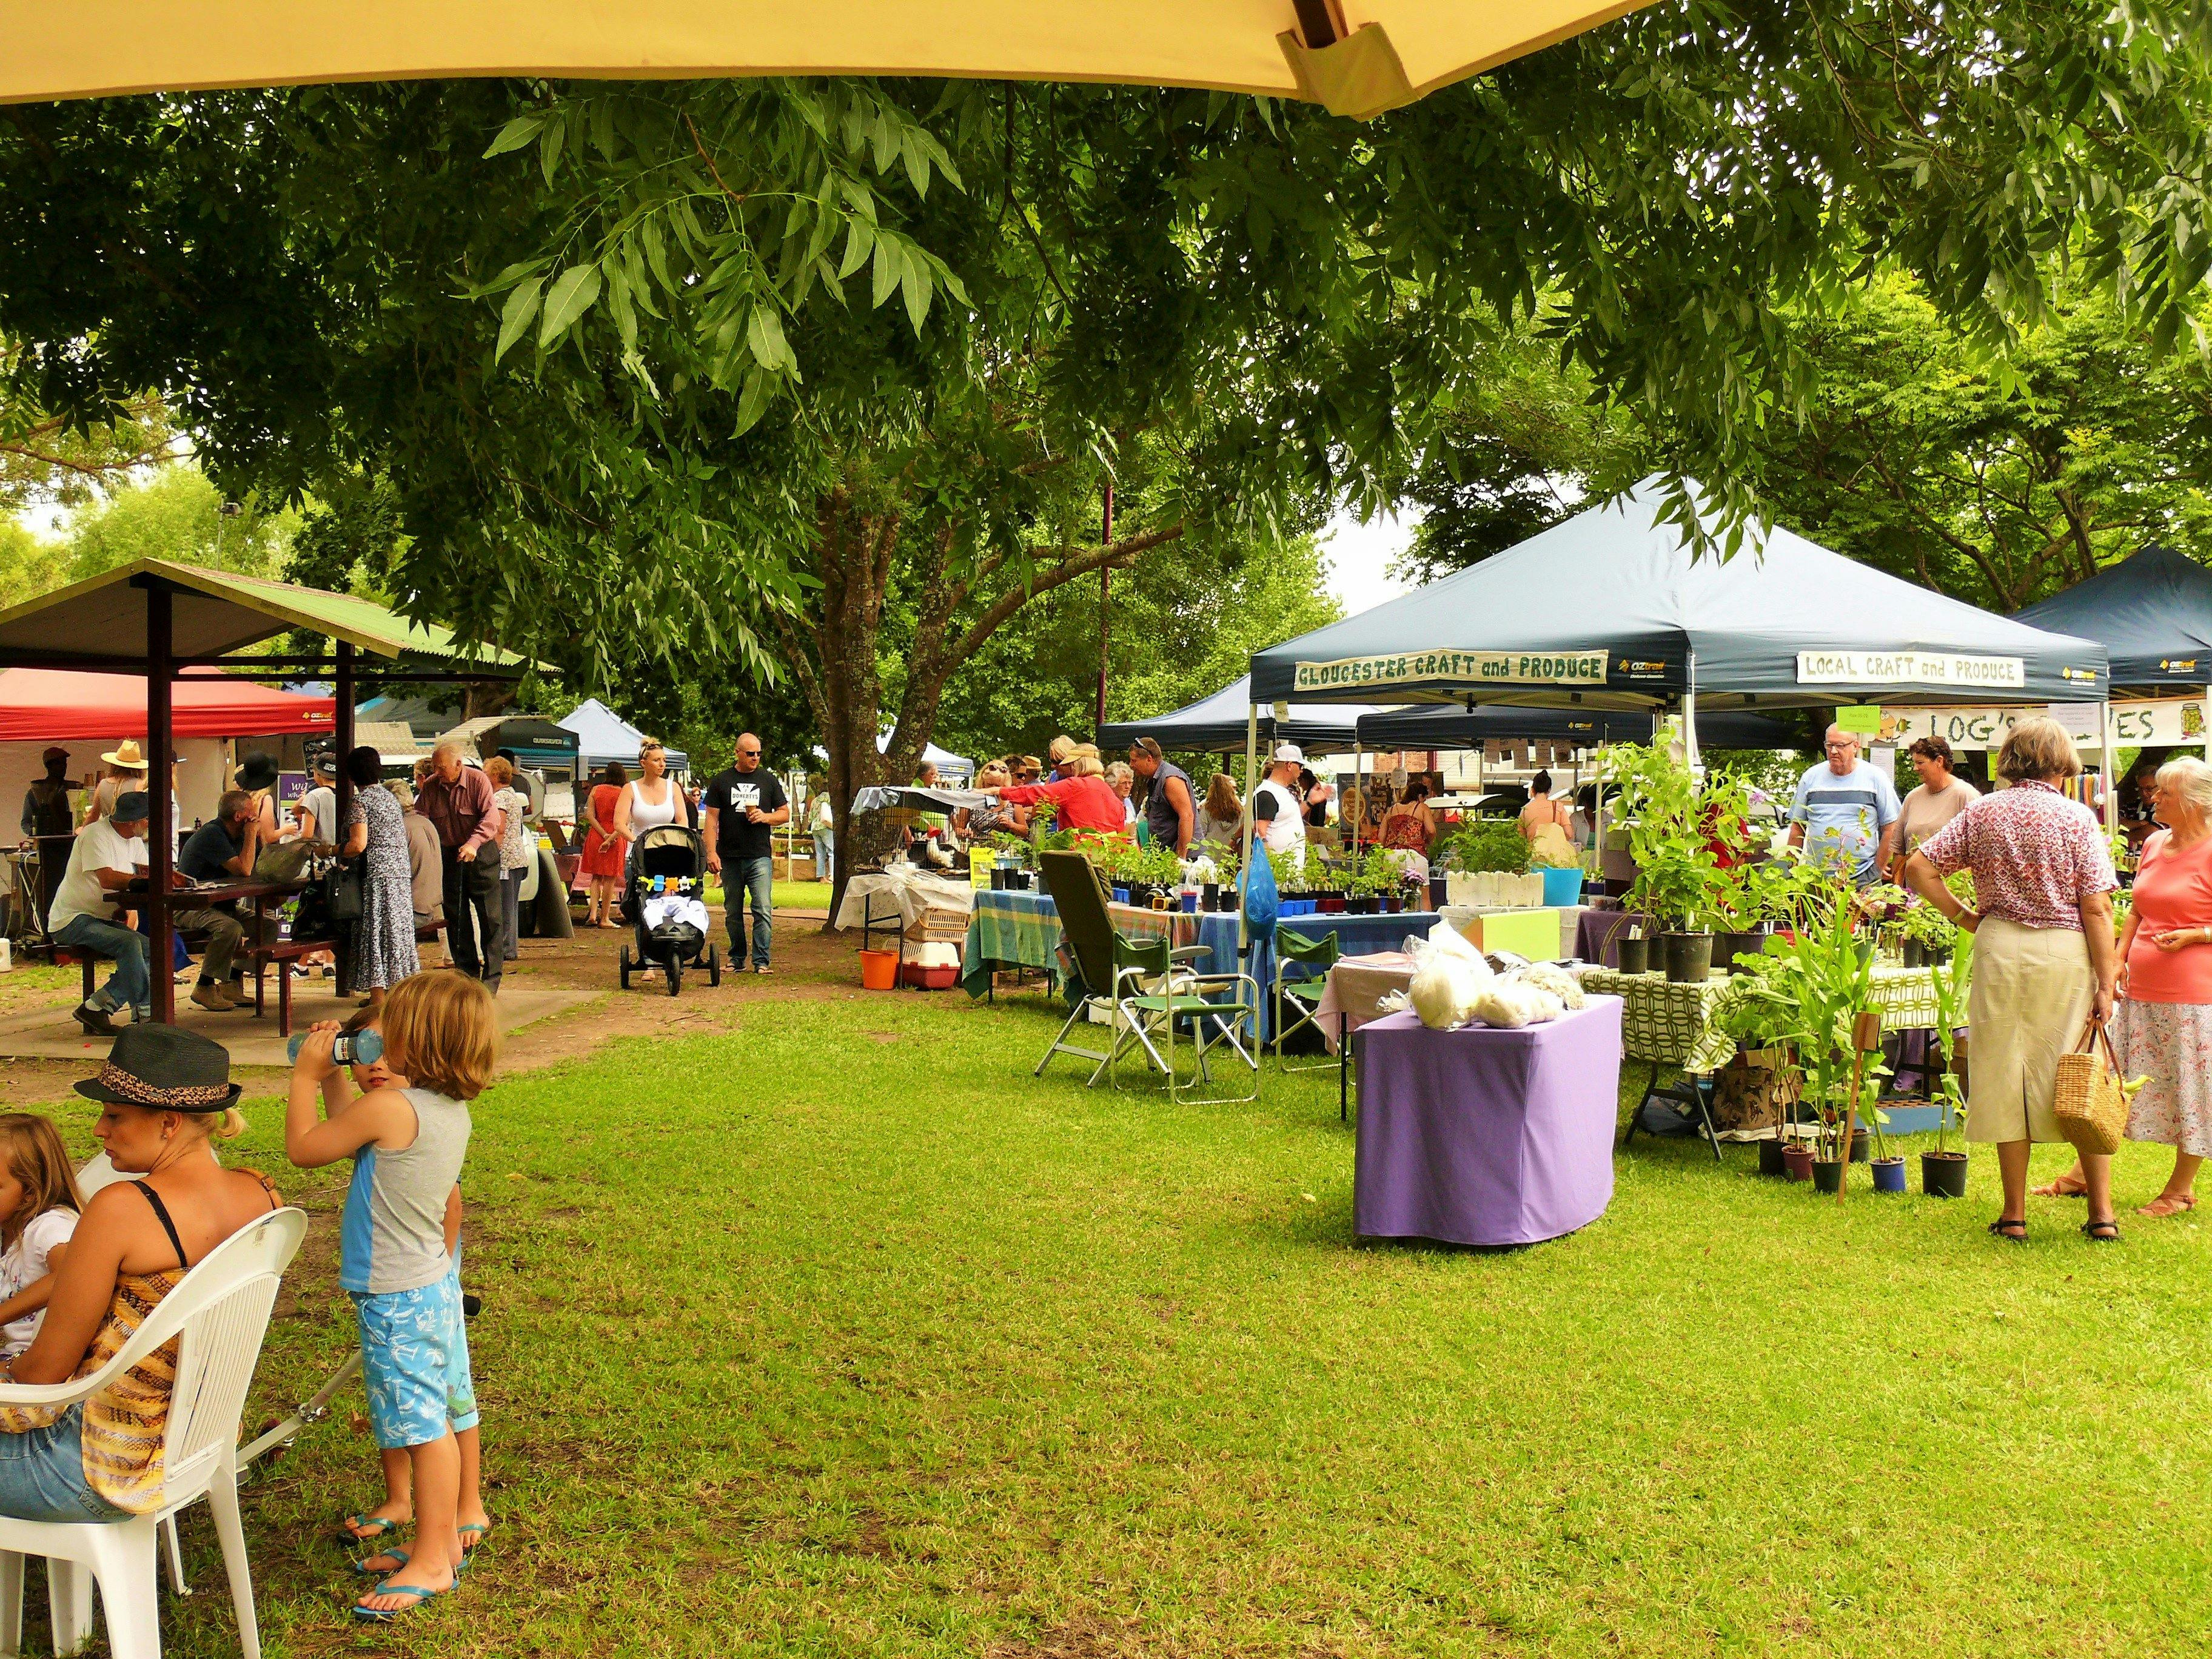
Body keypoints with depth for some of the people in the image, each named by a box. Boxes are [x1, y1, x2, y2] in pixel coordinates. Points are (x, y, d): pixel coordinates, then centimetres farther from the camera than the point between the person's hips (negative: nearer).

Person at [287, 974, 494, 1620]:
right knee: (453, 1408, 20)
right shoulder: (452, 1110, 4)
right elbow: (353, 1131, 18)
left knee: (422, 1423, -5)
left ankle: (432, 1560, 0)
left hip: (397, 1297, -10)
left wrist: (306, 1075, -2)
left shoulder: (390, 1106, -23)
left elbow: (304, 1147, -12)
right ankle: (463, 1517, 35)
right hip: (436, 1282, 10)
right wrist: (331, 1078, 14)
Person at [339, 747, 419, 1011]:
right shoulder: (389, 797, 15)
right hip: (402, 872, 8)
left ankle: (379, 1004, -5)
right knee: (398, 935, 13)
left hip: (377, 875, -8)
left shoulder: (359, 802, -10)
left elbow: (358, 845, -18)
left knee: (374, 937, -4)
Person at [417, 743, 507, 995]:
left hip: (481, 854, -4)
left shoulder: (478, 780, -12)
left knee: (489, 917, -5)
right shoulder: (431, 787, -1)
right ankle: (467, 973, 17)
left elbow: (491, 818, -20)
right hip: (449, 856, 4)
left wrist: (473, 843, -34)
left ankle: (491, 978, 0)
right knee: (456, 918, 7)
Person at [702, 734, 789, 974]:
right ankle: (736, 958, 20)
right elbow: (711, 819, 4)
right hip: (729, 858, 1)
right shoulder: (721, 781, 7)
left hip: (760, 857, -1)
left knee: (763, 910, -10)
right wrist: (711, 852, -5)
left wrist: (765, 817, -8)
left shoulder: (768, 779, 9)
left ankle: (761, 961, -8)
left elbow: (785, 814, 12)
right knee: (733, 913, 9)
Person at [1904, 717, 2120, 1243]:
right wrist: (2105, 984, -5)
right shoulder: (2076, 817, -3)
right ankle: (2101, 1212, 9)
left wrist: (1966, 918, 7)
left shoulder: (1981, 812, 3)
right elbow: (2097, 909, -7)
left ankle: (2015, 1214, 11)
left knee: (2006, 1079, 8)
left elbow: (1918, 869, 0)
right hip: (2066, 951, -1)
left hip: (2000, 947, 2)